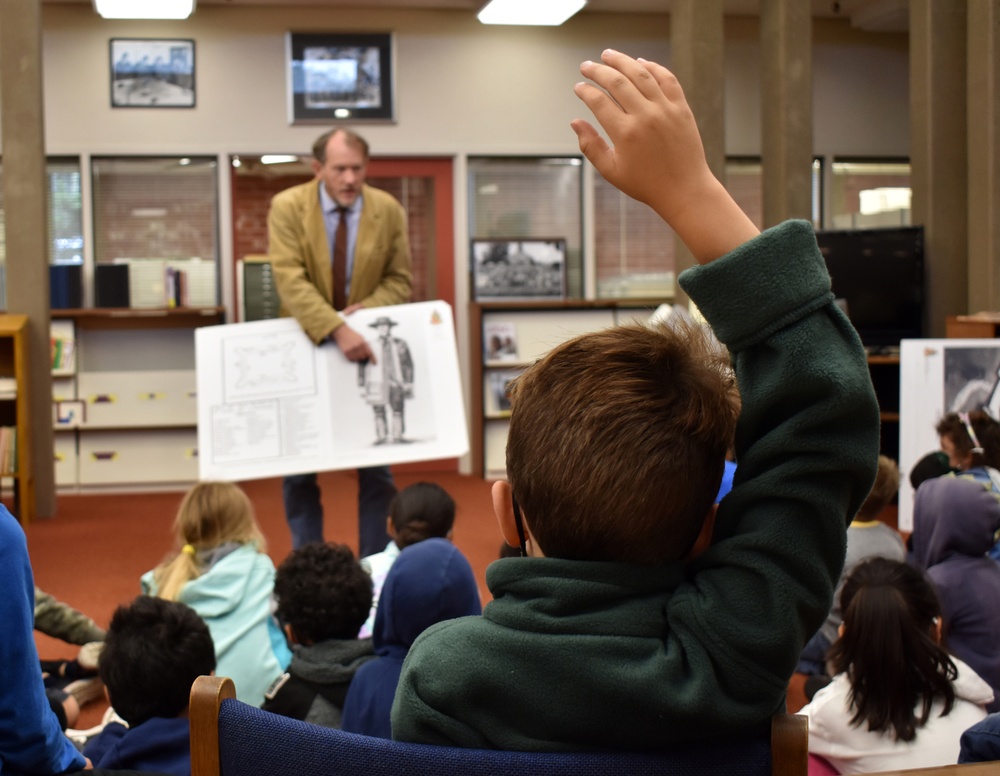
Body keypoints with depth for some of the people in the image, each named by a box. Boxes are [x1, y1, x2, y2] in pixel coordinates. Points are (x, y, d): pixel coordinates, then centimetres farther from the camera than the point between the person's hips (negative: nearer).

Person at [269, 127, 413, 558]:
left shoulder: (388, 210, -4)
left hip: (369, 346, 1)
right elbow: (290, 282, -21)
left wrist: (363, 312, -18)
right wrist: (335, 330, -33)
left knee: (377, 469, 4)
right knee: (299, 470, 4)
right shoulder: (287, 207, -11)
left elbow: (399, 280, 2)